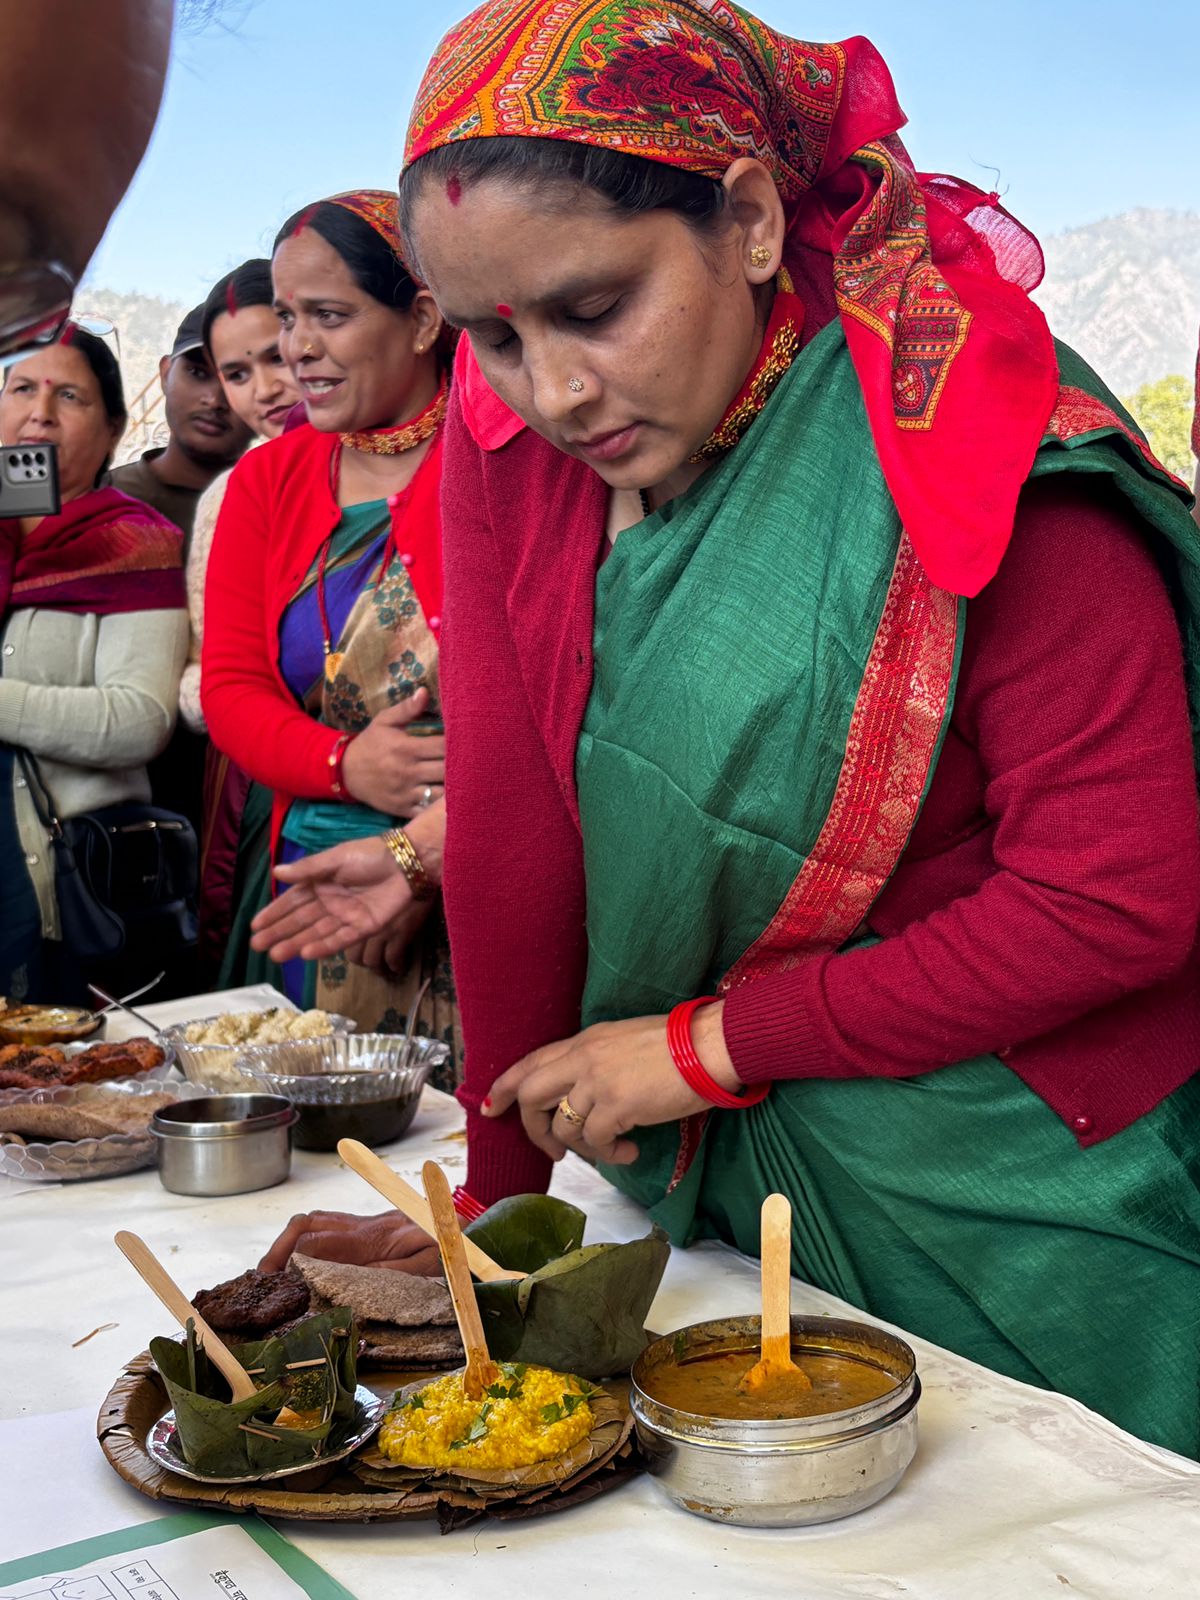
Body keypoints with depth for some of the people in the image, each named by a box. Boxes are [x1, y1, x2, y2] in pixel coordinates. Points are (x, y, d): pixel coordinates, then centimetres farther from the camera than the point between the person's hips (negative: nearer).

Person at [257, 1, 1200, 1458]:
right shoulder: (511, 426, -7)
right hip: (725, 1171, 5)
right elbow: (512, 809, -6)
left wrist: (703, 1045, -19)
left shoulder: (981, 450, -22)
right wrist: (500, 1188, -4)